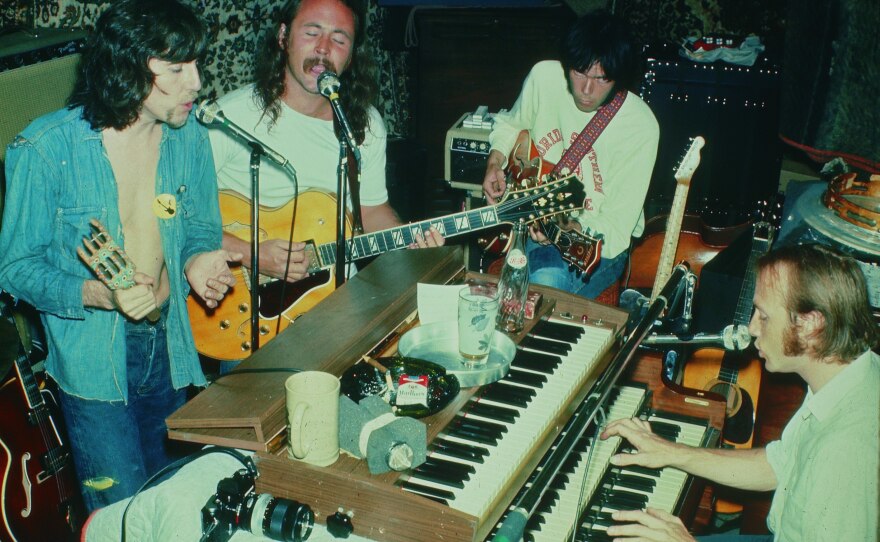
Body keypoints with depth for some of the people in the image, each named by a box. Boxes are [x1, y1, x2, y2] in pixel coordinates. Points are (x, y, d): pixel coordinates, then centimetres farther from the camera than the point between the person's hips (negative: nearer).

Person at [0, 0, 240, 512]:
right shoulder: (44, 150, -17)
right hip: (92, 359, -4)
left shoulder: (190, 137, -5)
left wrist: (197, 260, -14)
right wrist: (98, 294, -27)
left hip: (170, 347, 4)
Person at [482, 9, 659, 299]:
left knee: (548, 285, -32)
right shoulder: (544, 76, -9)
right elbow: (511, 123, 15)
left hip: (596, 238, -3)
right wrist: (494, 163, -2)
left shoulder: (640, 126, -21)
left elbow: (616, 228, -19)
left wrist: (570, 230, -37)